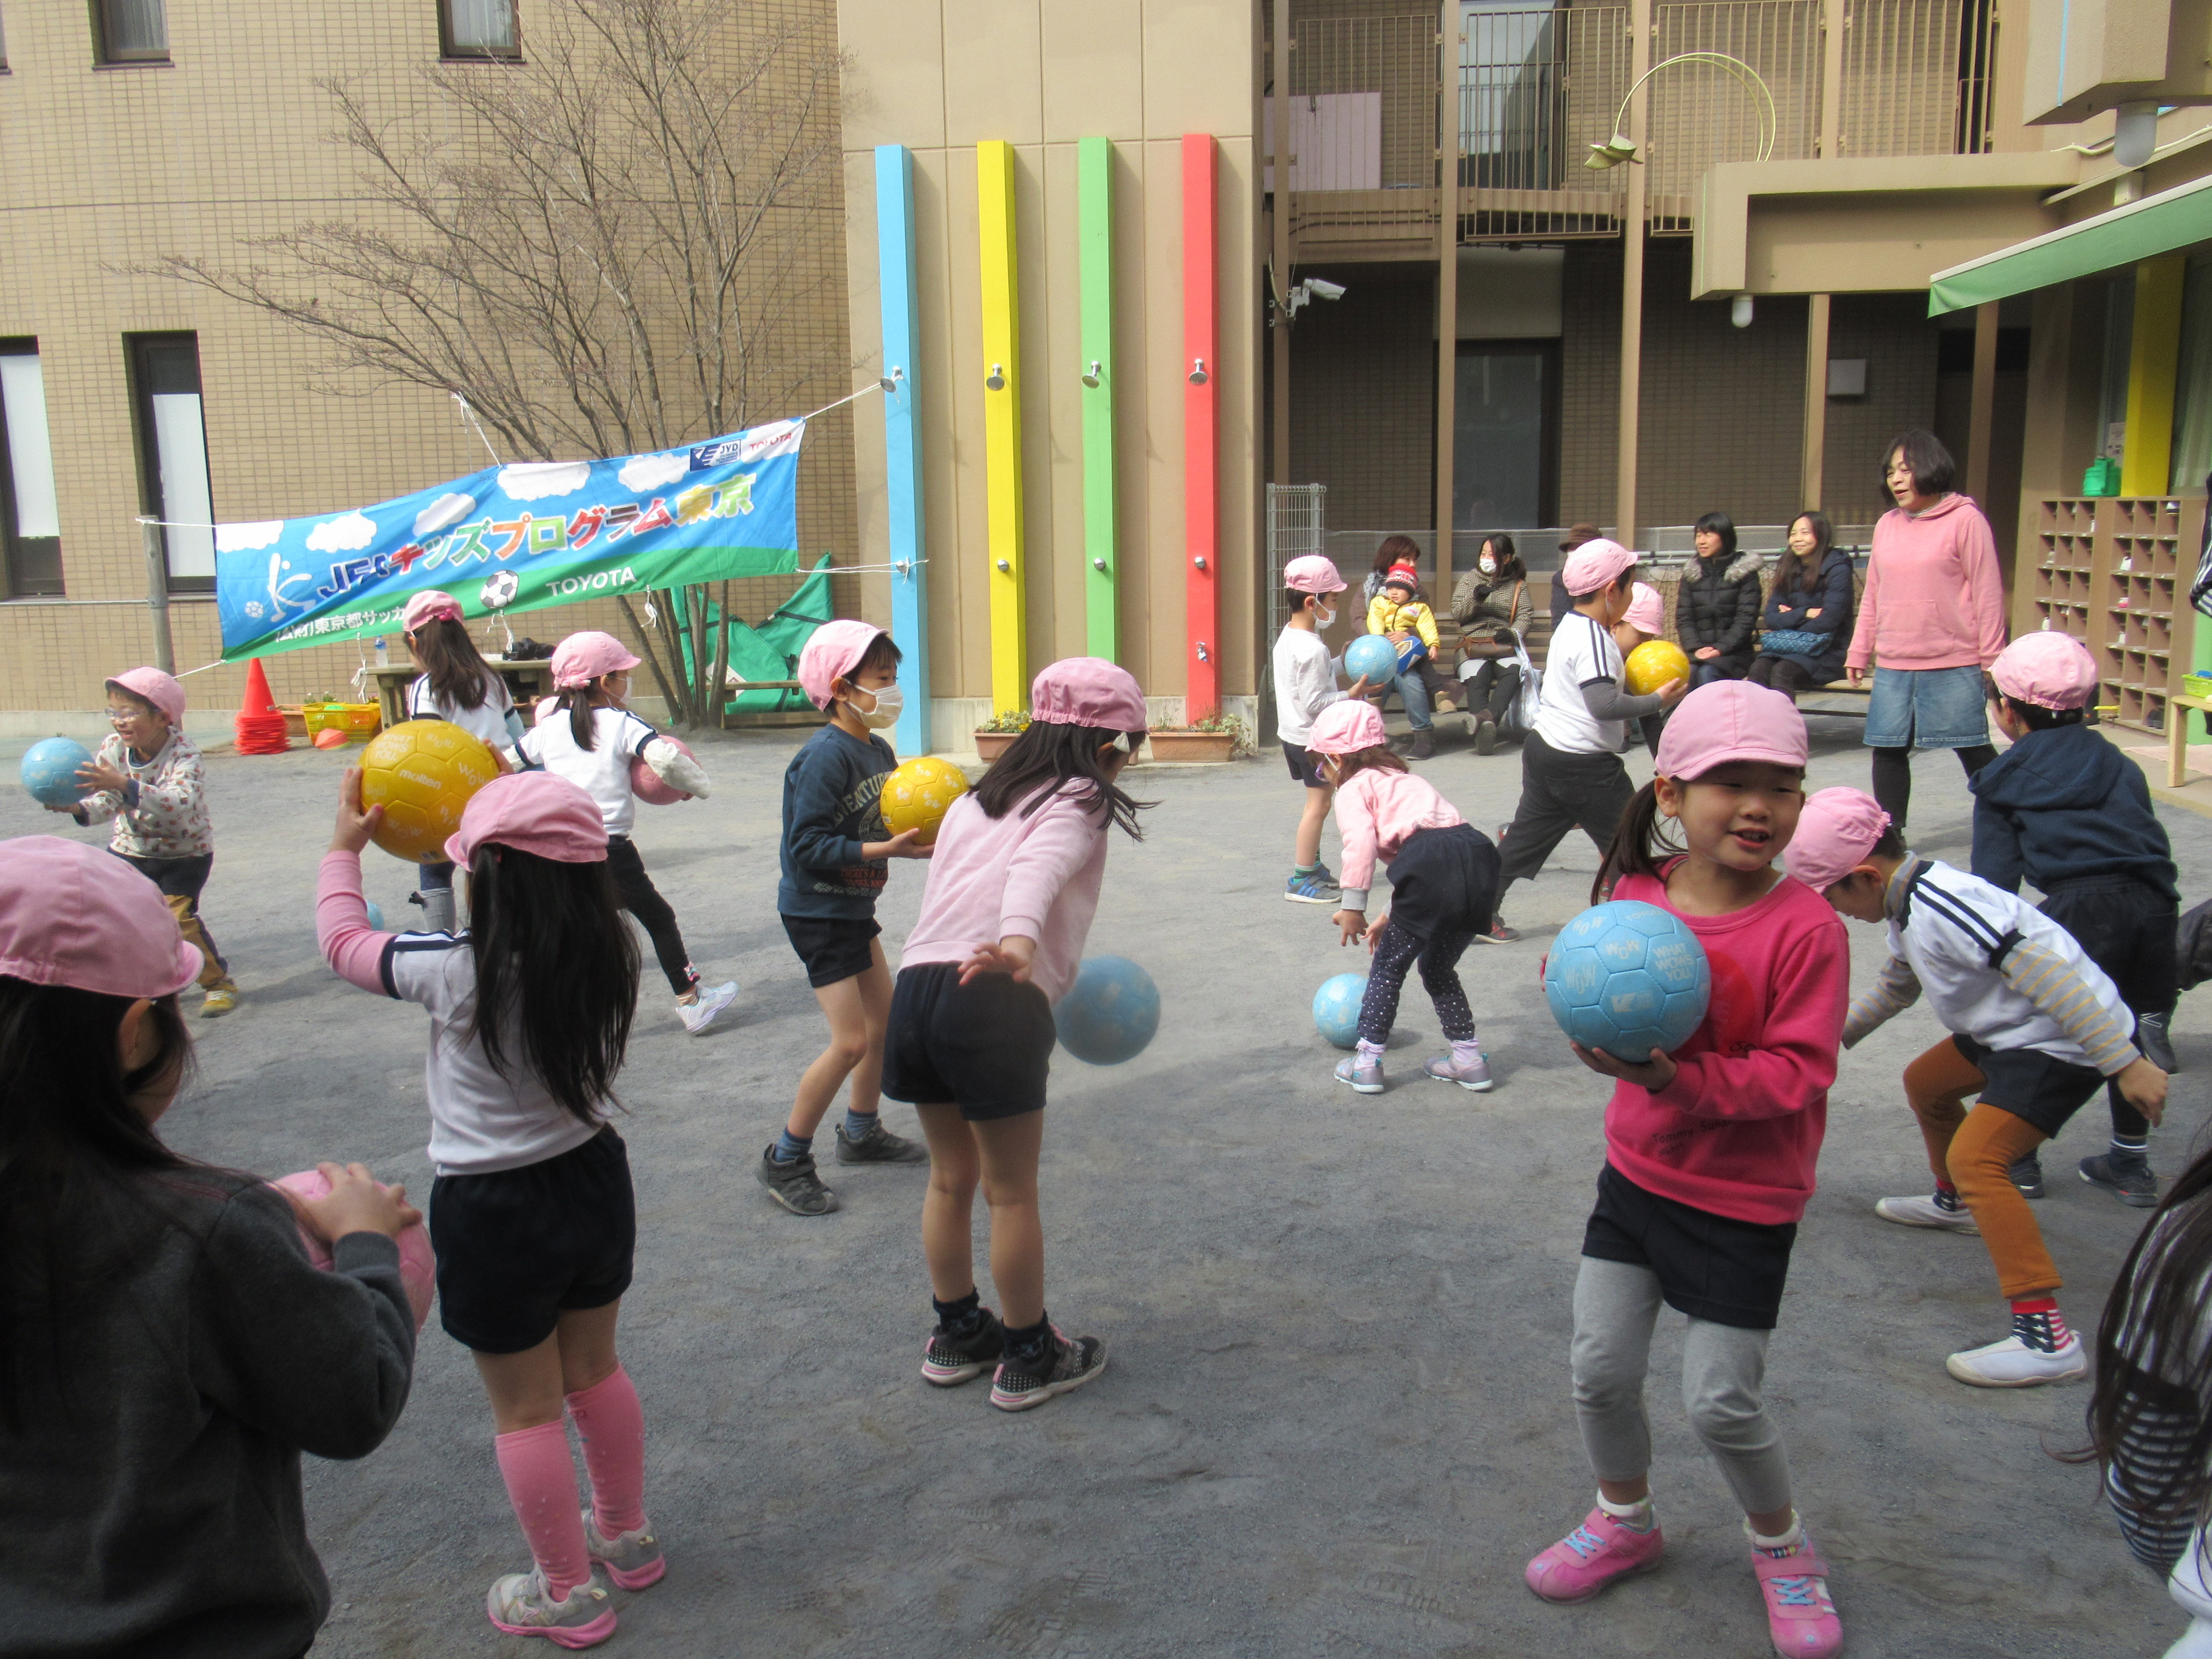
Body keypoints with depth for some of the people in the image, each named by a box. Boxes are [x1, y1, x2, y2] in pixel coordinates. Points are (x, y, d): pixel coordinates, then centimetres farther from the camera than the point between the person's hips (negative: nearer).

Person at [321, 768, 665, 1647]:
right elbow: (555, 905, 13)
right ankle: (627, 1538, 42)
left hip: (495, 1214, -5)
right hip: (595, 1179, 5)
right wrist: (506, 810, 18)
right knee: (595, 1373, 25)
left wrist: (345, 847, 12)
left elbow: (344, 940, -4)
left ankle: (569, 1593, 27)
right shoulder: (608, 955, -12)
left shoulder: (458, 971, -24)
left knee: (525, 1409, 13)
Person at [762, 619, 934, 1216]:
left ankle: (862, 1132, 38)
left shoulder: (878, 749, 4)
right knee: (851, 1040, -10)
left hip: (854, 907, 9)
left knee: (885, 1019, 18)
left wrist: (919, 831, -10)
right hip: (817, 913, -9)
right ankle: (785, 1161, 6)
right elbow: (807, 846, -27)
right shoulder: (824, 756, -23)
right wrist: (885, 850, -30)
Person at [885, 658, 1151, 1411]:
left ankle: (957, 1335, 38)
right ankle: (1028, 1359, 23)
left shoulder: (976, 801, 23)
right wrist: (1020, 944, -40)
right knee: (1011, 1191, 8)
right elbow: (1039, 870, -20)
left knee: (951, 1176, 22)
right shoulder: (1077, 804, 2)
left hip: (916, 987, 7)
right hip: (995, 1002, -7)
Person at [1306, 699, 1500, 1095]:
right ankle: (1470, 1058, 27)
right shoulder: (1404, 779, 36)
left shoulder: (1353, 788, 10)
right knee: (1439, 968, 26)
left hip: (1433, 863, -8)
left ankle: (1367, 1062, 15)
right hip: (1479, 855, 8)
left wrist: (1353, 906, -12)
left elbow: (1361, 841, -11)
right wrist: (1390, 918, 43)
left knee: (1388, 967, 11)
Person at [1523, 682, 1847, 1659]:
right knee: (1600, 1370, 11)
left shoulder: (1805, 927, -21)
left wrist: (1683, 1080, -35)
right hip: (1637, 1172, 5)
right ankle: (1624, 1522, 39)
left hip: (1744, 1202, -5)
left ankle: (1780, 1544, 35)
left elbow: (1796, 1071, -23)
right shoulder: (1637, 896, -6)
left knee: (1722, 1403, 4)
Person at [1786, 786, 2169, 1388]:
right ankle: (1955, 1204, 52)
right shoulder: (1909, 906, 6)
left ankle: (2047, 1337, -23)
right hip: (2008, 1034, 11)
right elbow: (1897, 983, 25)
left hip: (2063, 1044, -11)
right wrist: (1841, 1032, 32)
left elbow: (2050, 974, -32)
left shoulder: (1944, 907, -29)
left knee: (1974, 1157, -22)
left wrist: (2126, 1064, -30)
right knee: (1925, 1083, 26)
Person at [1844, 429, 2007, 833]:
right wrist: (1859, 653, 13)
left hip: (1953, 666, -5)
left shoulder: (1966, 520, -6)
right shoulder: (1887, 525, 11)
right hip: (1892, 666, 5)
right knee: (1889, 750, 8)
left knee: (1975, 751, 5)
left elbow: (1987, 594, -7)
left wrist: (1992, 660, -9)